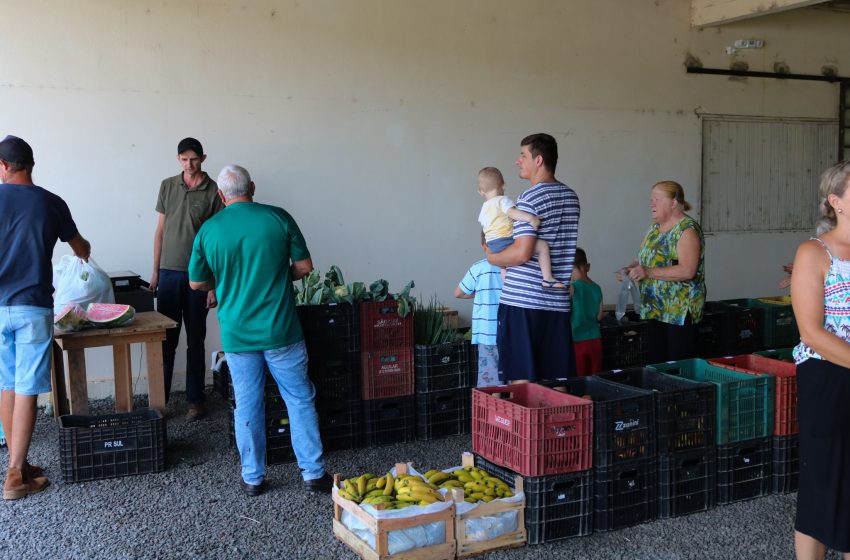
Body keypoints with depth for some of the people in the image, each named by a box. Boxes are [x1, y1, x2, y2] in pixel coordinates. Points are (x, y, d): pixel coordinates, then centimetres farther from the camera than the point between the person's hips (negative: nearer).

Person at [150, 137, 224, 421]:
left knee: (196, 342, 5)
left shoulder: (214, 191, -3)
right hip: (169, 273, 3)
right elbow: (160, 230, 12)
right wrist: (155, 271, 8)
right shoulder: (167, 186, 8)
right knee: (166, 340, 5)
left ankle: (196, 400, 15)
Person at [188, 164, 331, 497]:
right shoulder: (278, 218, -6)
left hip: (237, 335, 1)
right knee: (300, 400, 10)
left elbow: (196, 283, 7)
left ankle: (253, 479, 20)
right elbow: (304, 266, -1)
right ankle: (313, 473, 14)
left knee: (247, 406, 12)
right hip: (281, 332, -1)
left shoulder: (208, 230, -2)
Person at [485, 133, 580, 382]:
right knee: (558, 380, 10)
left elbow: (522, 253, -20)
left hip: (522, 299, -7)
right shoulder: (571, 196, 13)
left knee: (521, 380, 0)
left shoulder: (530, 199, -11)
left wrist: (492, 258, -2)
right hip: (558, 302, 7)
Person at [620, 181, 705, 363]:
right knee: (655, 362, 12)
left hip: (679, 311, -8)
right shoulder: (655, 227, 13)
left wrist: (648, 272, -26)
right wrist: (631, 268, -1)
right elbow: (645, 258, 21)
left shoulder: (687, 230, -14)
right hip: (655, 309, 8)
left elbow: (687, 271, -23)